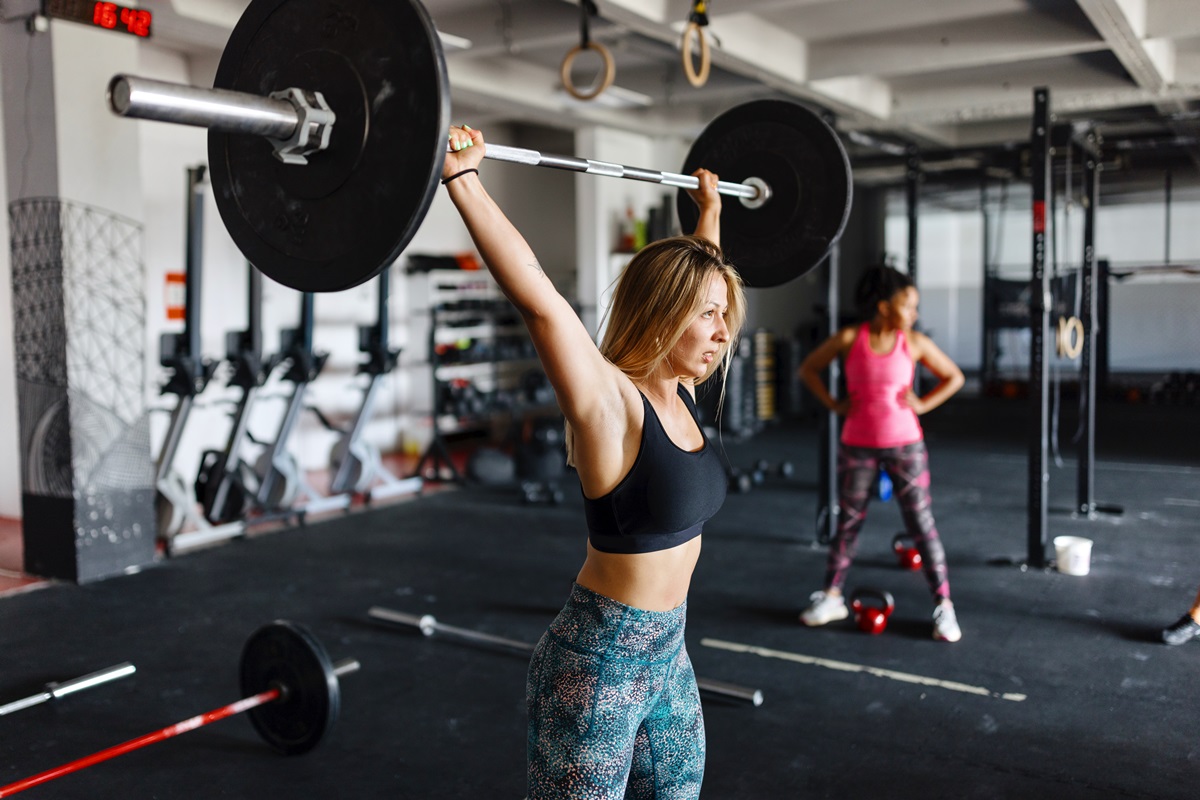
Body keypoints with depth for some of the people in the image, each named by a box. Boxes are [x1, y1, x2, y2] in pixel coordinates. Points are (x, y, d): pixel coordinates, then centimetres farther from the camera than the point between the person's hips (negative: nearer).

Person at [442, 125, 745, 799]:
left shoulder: (678, 391, 2)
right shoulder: (608, 401, -20)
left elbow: (696, 272, 17)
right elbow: (536, 295, -33)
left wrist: (711, 208, 28)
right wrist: (463, 177, -37)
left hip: (668, 655, 8)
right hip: (597, 664, -8)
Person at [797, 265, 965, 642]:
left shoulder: (914, 343, -3)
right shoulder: (850, 339, -6)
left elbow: (954, 377, 8)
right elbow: (808, 369, 5)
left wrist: (923, 404, -4)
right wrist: (833, 404, -3)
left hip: (905, 446, 0)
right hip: (857, 446, 0)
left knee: (921, 524, 1)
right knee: (848, 522, 10)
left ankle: (943, 604, 9)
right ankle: (831, 596, 23)